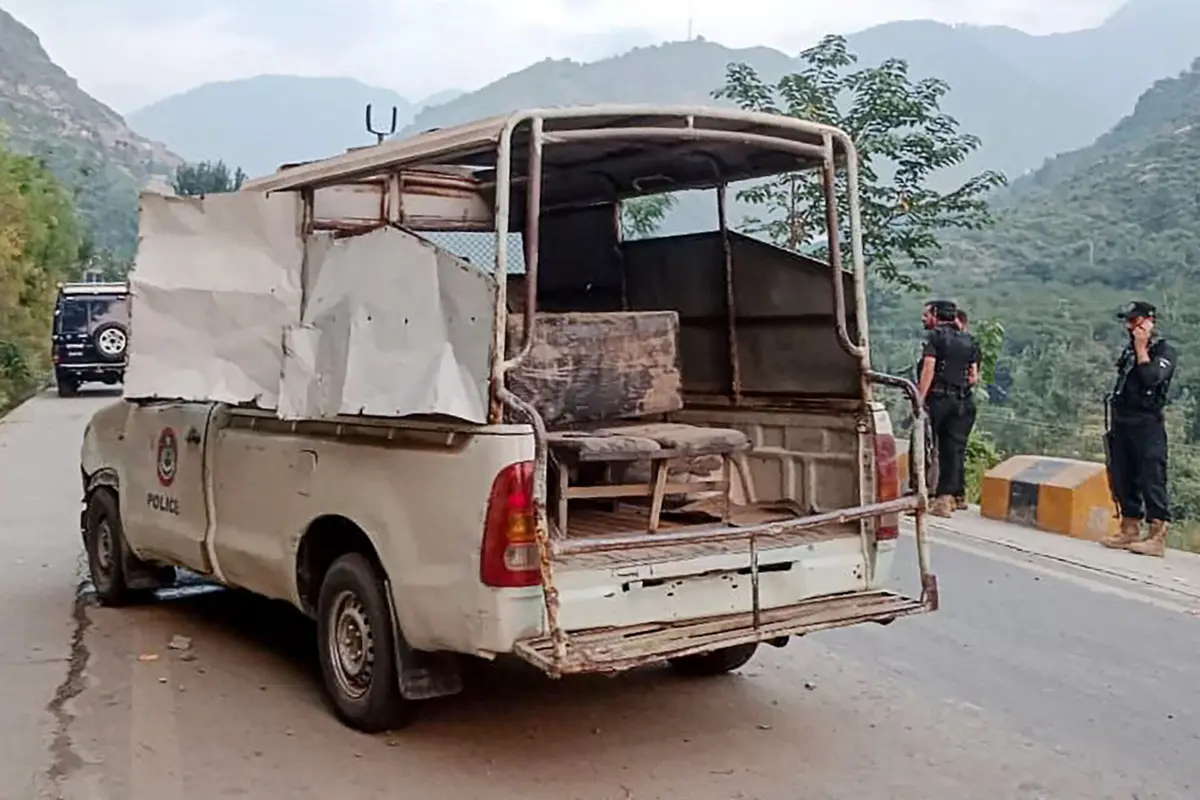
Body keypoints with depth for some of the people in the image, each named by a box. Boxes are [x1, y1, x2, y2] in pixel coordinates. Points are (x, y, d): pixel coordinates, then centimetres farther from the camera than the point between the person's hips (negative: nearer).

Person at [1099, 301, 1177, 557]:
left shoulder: (1164, 351, -3)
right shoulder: (1128, 350, 18)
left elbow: (1151, 378, -22)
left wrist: (1141, 348, -13)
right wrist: (1113, 423, 15)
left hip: (1147, 424, -8)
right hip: (1121, 423, 8)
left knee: (1152, 480, -9)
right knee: (1122, 480, 9)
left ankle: (1157, 537, -10)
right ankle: (1130, 530, 16)